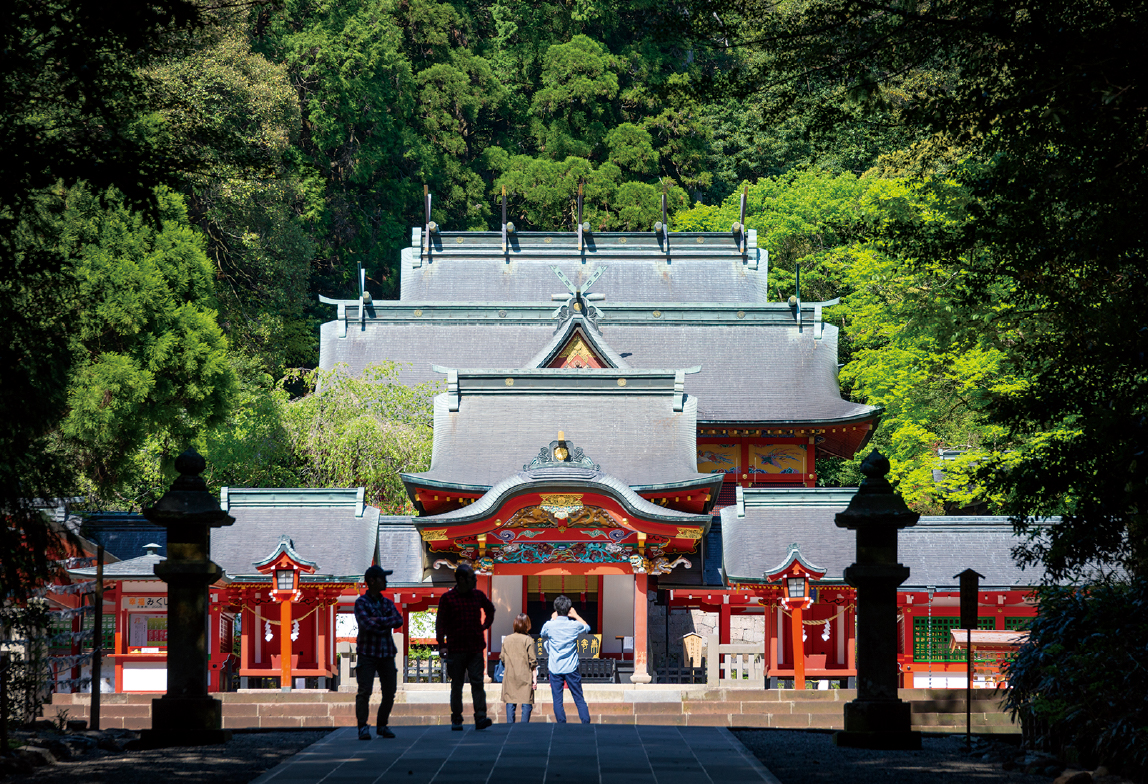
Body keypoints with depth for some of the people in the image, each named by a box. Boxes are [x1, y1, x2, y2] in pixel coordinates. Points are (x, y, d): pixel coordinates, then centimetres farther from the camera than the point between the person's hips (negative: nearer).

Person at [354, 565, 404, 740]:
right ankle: (363, 728, -10)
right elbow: (367, 624, -17)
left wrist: (379, 621, -13)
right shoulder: (361, 603, -1)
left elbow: (399, 621, -3)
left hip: (386, 654, 5)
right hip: (367, 654, -5)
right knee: (364, 691, -12)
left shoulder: (388, 603, 14)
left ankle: (382, 725, 16)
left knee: (389, 692, 3)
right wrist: (385, 627, -6)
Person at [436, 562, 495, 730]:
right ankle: (456, 719, 10)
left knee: (477, 682, -8)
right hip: (456, 648, -2)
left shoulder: (478, 595, 10)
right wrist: (441, 645, -12)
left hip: (476, 648, 2)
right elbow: (440, 622, -4)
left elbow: (490, 610, 30)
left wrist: (485, 626, 16)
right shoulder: (447, 598, -2)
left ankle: (480, 718, -14)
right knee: (456, 685, 3)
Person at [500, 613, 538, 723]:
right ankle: (524, 724, -4)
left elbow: (503, 659, 9)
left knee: (510, 703, 7)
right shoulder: (528, 640, -7)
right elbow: (532, 661, -6)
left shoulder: (506, 639, 4)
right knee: (526, 703, 1)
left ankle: (510, 723, 4)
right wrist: (534, 679, -1)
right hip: (525, 676, -3)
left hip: (509, 676, 4)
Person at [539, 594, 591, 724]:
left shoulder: (549, 625, -7)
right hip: (571, 668, 0)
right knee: (579, 699, 6)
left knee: (557, 700, 4)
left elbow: (543, 636, 18)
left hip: (555, 668, 0)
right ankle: (586, 724, 3)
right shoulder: (575, 625, -6)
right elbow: (587, 628, 17)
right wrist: (576, 616, 20)